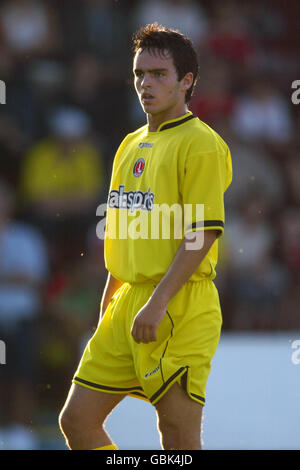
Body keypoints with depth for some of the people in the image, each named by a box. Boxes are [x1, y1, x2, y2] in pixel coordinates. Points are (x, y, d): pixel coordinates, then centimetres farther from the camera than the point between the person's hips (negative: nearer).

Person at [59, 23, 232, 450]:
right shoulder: (131, 145, 17)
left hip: (180, 309, -8)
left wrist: (158, 303, -21)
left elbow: (204, 232, -16)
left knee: (179, 439, -6)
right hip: (128, 304, 8)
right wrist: (109, 303, 21)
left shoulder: (200, 144, -9)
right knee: (76, 420, 6)